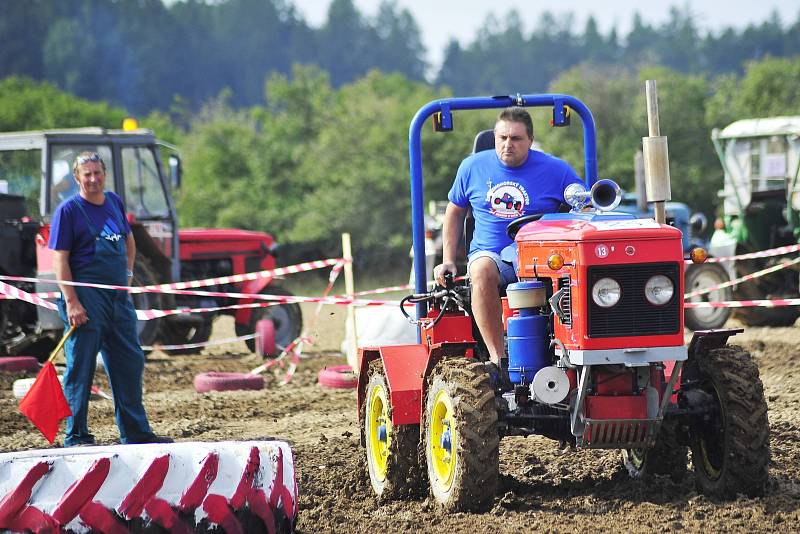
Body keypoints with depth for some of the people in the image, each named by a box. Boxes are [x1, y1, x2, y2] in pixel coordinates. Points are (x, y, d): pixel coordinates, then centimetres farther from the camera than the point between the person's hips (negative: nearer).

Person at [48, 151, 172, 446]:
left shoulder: (114, 202, 12)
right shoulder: (69, 210, -7)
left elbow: (128, 240, 28)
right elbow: (60, 259, -12)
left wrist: (128, 273, 14)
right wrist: (71, 302, -20)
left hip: (118, 297, 7)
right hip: (85, 297, -7)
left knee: (130, 362, 12)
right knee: (80, 367, -3)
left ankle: (136, 432, 21)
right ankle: (76, 436, 3)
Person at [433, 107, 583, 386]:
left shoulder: (556, 170, 3)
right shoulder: (473, 167, 9)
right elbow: (455, 213, 21)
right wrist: (448, 260, 13)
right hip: (490, 254, 1)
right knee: (483, 270, -37)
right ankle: (498, 358, -36)